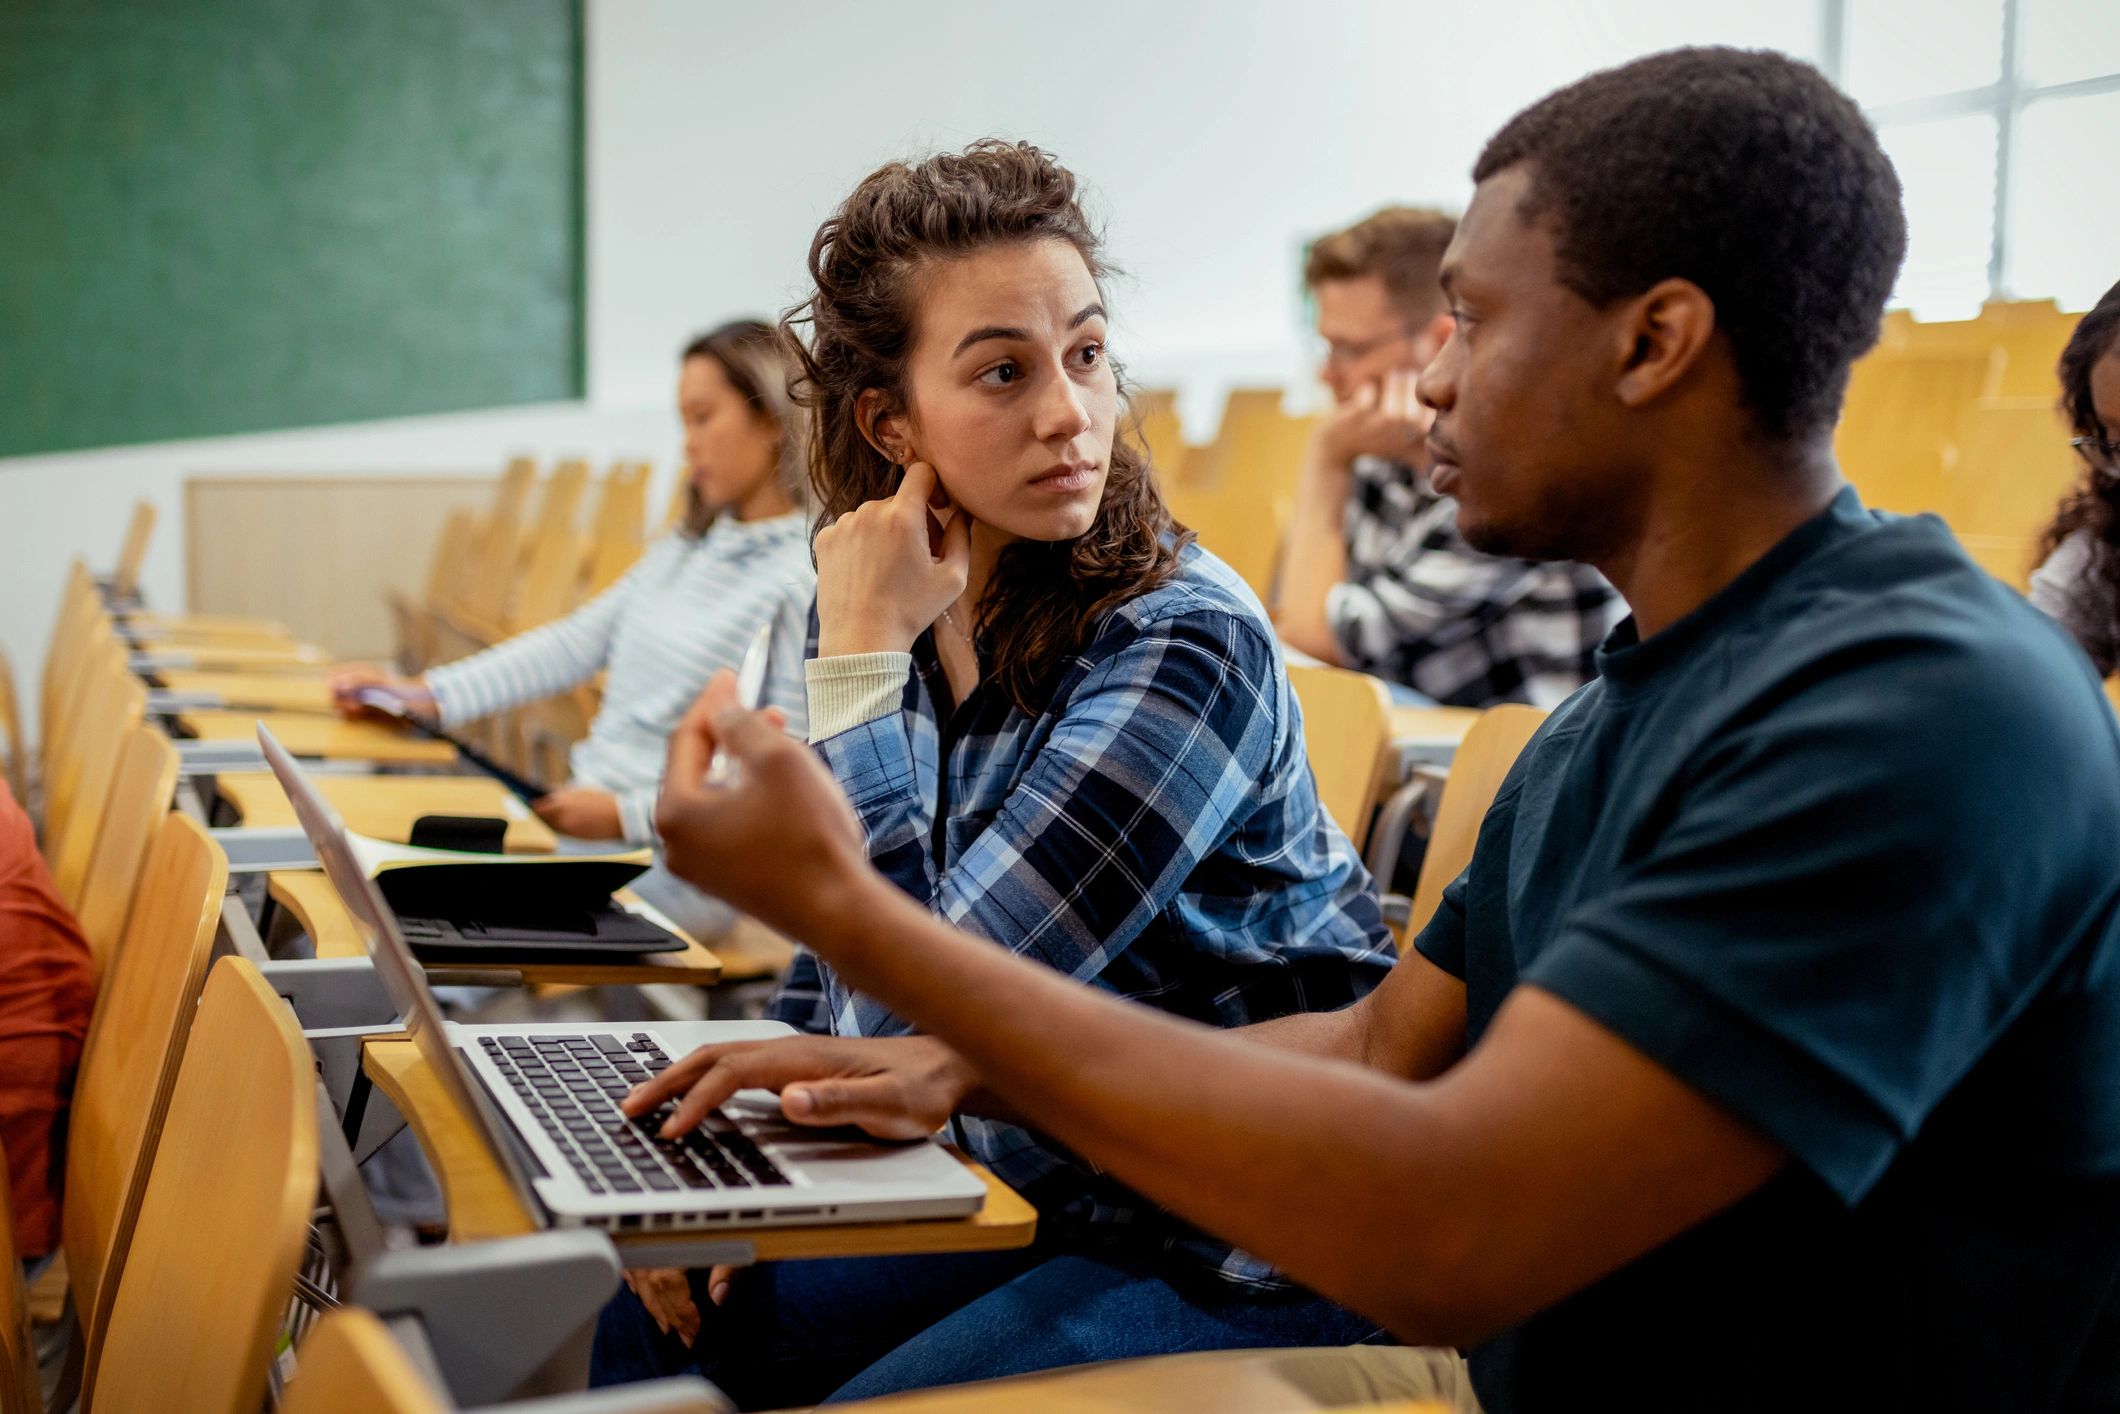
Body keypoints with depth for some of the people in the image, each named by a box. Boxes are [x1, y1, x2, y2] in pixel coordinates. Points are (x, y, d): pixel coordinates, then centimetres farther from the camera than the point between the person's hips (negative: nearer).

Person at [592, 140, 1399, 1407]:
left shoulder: (1187, 646, -24)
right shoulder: (920, 626, -3)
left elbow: (915, 1017, -29)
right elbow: (844, 978, 11)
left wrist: (859, 660, -26)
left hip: (1244, 1257, -7)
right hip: (1030, 1198, 7)